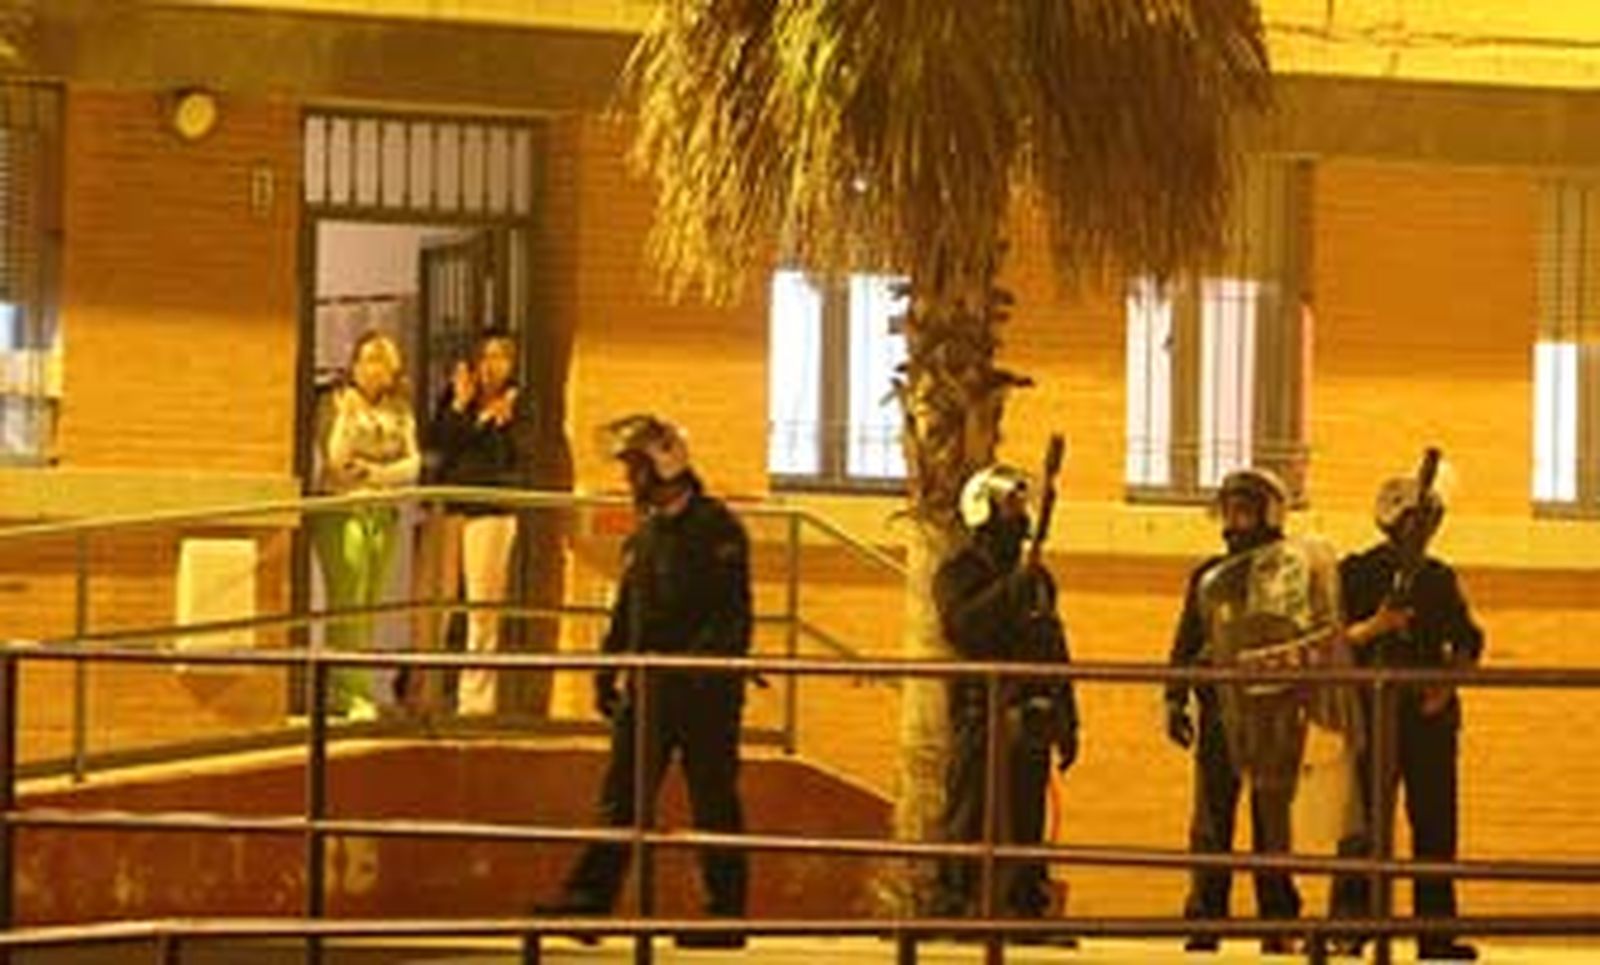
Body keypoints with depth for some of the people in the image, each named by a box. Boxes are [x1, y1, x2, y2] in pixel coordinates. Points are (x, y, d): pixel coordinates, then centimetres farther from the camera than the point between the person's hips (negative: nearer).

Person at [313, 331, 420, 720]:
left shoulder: (399, 412, 12)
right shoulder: (339, 403, -1)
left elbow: (412, 464, 6)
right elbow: (335, 460, -10)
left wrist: (376, 473, -9)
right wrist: (348, 417, -16)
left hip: (383, 513, 5)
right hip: (342, 510, -5)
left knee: (369, 607, 2)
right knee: (347, 604, -10)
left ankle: (337, 692, 5)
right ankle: (353, 694, -12)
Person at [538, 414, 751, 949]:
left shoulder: (716, 527, -8)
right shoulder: (644, 533, 17)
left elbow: (732, 614, -14)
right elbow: (626, 612, 22)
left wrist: (705, 668, -23)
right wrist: (607, 674, 15)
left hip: (705, 689, -7)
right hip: (648, 687, 7)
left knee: (713, 803, -2)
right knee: (621, 795, 3)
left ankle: (726, 916, 4)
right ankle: (590, 897, 1)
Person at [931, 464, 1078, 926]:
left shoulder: (1037, 576, 20)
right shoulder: (959, 572, 1)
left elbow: (1056, 650, 23)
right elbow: (960, 625, -19)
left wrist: (1067, 722, 19)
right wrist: (1010, 590, -23)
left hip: (1031, 718, 6)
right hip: (981, 713, -6)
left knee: (1025, 821, 6)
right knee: (969, 818, -7)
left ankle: (1027, 909, 9)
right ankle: (952, 909, -6)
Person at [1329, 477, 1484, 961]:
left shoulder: (1439, 577, 14)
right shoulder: (1356, 573, 3)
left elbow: (1468, 639, 15)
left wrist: (1449, 682, -3)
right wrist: (1373, 627, -18)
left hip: (1431, 713, 4)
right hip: (1375, 712, -4)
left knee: (1436, 824, 2)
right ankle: (1348, 921, -7)